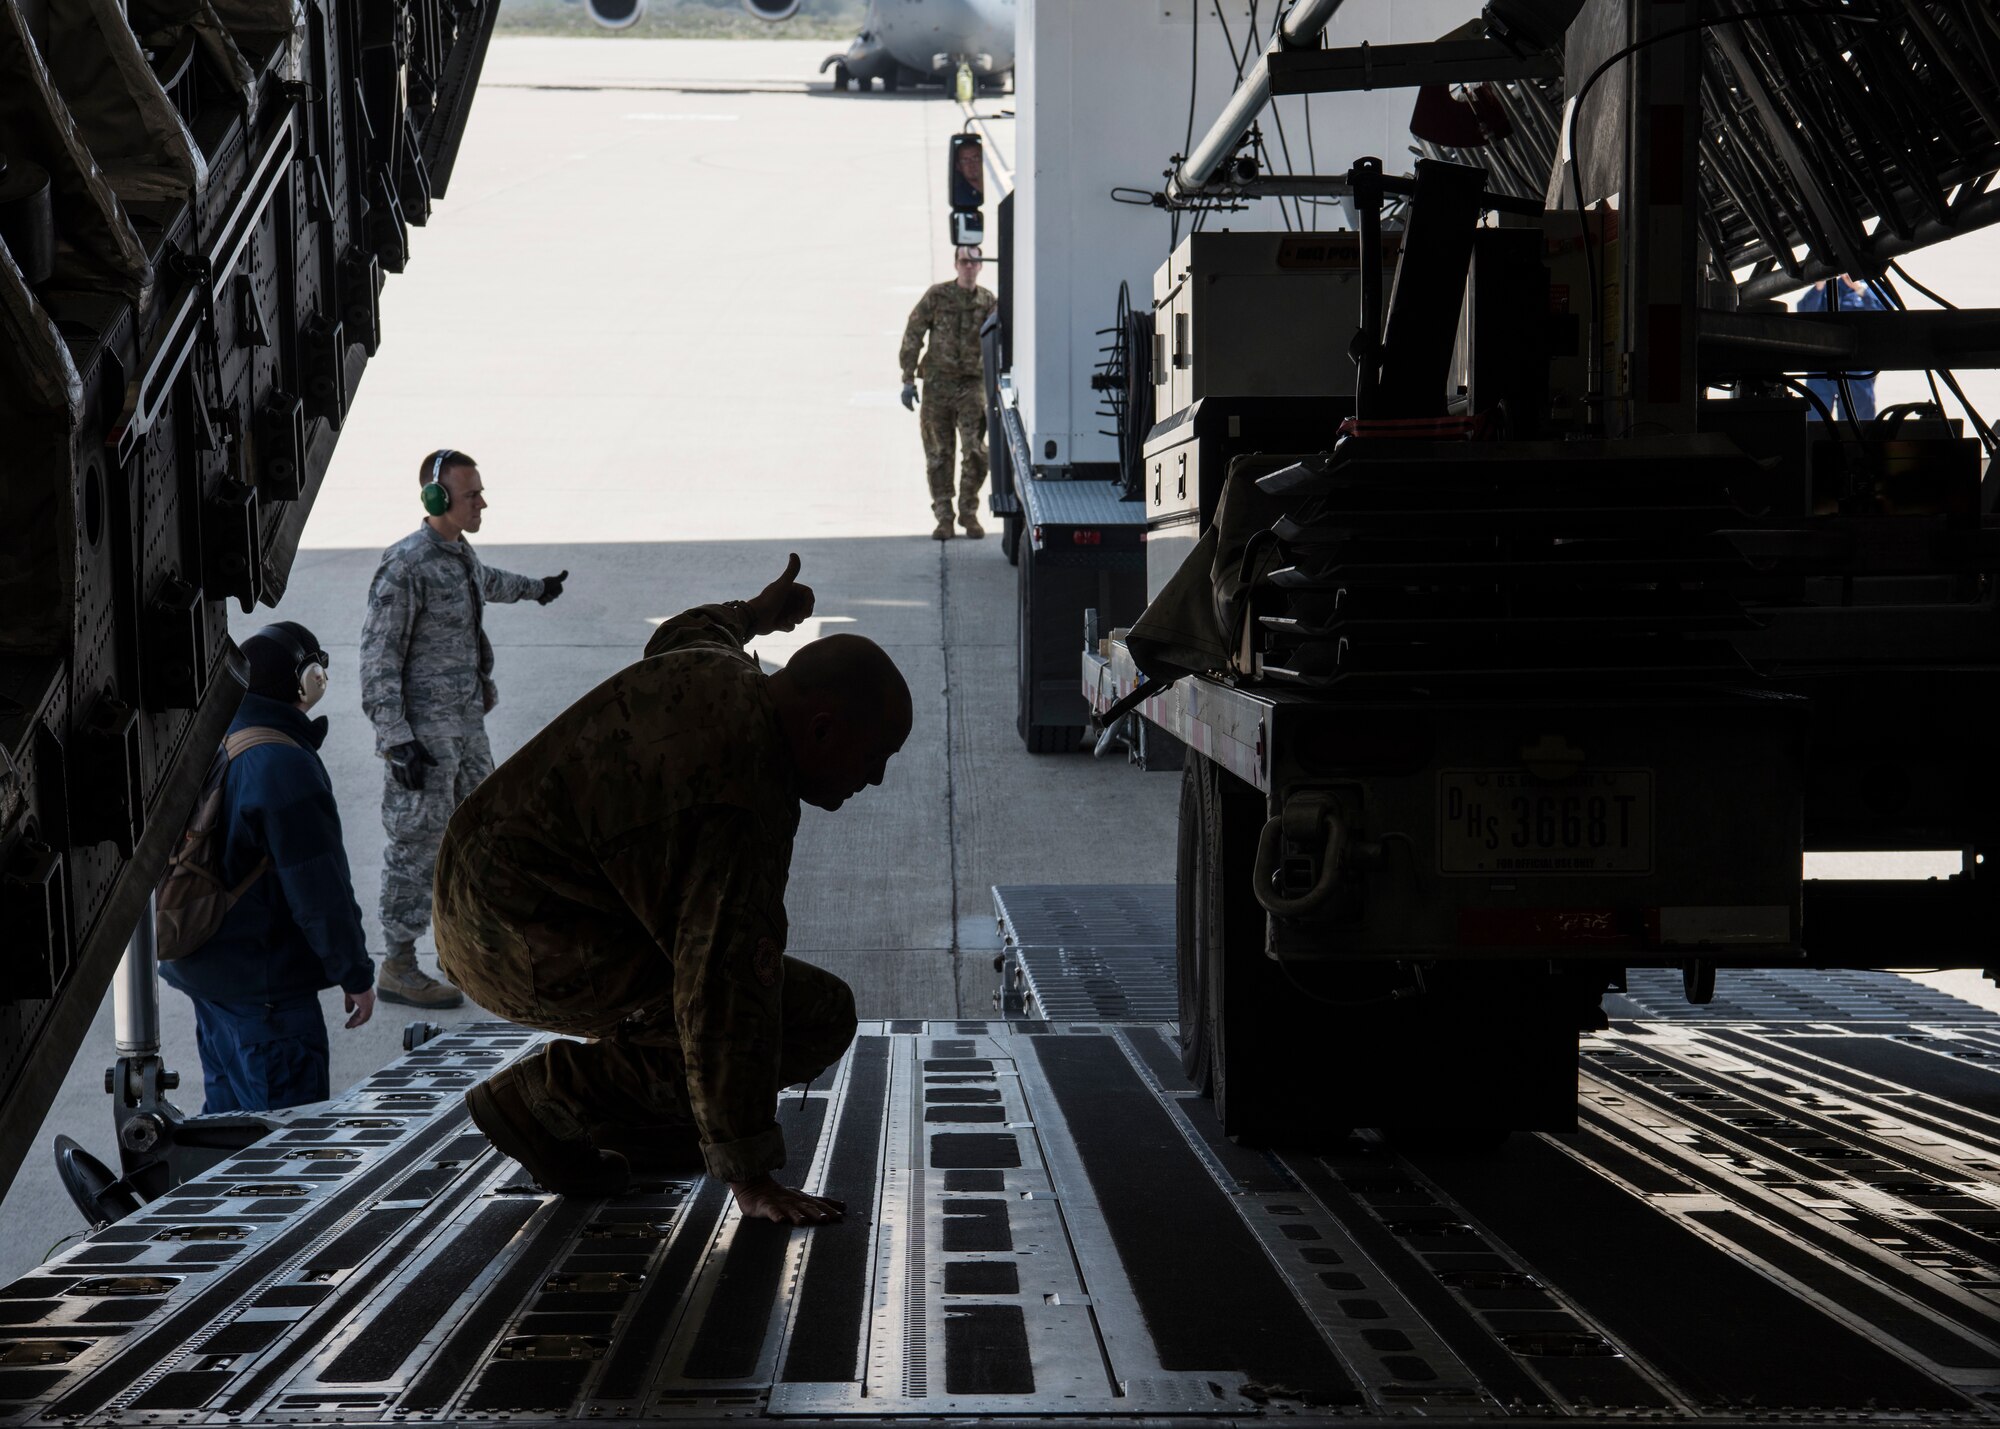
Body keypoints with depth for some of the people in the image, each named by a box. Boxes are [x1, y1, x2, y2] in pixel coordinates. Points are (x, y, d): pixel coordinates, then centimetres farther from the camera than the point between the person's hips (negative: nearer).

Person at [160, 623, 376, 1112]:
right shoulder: (285, 766, -22)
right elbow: (320, 892, -21)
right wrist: (356, 974, -11)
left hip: (202, 969, 10)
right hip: (263, 986, -10)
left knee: (226, 1113, 20)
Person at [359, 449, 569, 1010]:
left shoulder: (458, 552, 8)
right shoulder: (405, 566, -20)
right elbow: (378, 659, -20)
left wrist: (533, 587, 54)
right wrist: (397, 741, -25)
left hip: (465, 720, 9)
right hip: (422, 729, -9)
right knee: (418, 844, -2)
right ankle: (397, 969, 7)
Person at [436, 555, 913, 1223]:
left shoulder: (718, 669, 3)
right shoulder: (741, 807, -26)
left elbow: (680, 636, 32)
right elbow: (726, 1000, -28)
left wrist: (753, 614, 52)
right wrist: (749, 1178, -25)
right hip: (539, 955, -11)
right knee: (820, 1015, -11)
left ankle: (635, 1116, 21)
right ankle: (556, 1092, -4)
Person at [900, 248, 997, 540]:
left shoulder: (989, 302, 5)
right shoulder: (936, 296, 1)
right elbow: (912, 336, 2)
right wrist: (908, 380, -3)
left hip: (972, 385, 0)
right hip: (937, 383, 0)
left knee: (976, 452, -9)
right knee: (938, 454, 3)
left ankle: (969, 513, 7)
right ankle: (944, 517, 12)